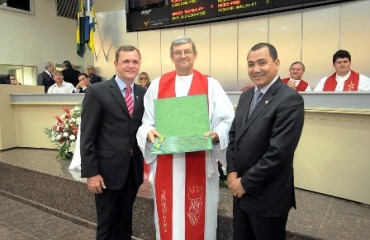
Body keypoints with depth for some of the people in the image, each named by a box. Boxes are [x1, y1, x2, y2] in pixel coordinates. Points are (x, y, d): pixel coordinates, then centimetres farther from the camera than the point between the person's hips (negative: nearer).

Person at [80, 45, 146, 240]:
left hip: (133, 170, 4)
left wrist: (146, 164, 4)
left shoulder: (143, 93, 6)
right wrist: (91, 173, -12)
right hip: (108, 169, -4)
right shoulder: (97, 91, -8)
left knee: (125, 222, 19)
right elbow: (87, 136, -10)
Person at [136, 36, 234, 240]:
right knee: (168, 214, 12)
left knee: (199, 216, 10)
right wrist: (149, 132, -13)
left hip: (199, 163, -1)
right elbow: (147, 120, 8)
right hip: (166, 162, 2)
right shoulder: (157, 85, 9)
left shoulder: (211, 85, 4)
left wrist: (216, 135, -21)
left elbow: (227, 119, -2)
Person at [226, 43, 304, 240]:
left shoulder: (290, 99, -18)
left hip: (267, 196, -6)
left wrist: (246, 182, -15)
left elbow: (279, 152, -23)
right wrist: (232, 172, -3)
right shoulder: (246, 96, 7)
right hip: (240, 190, 7)